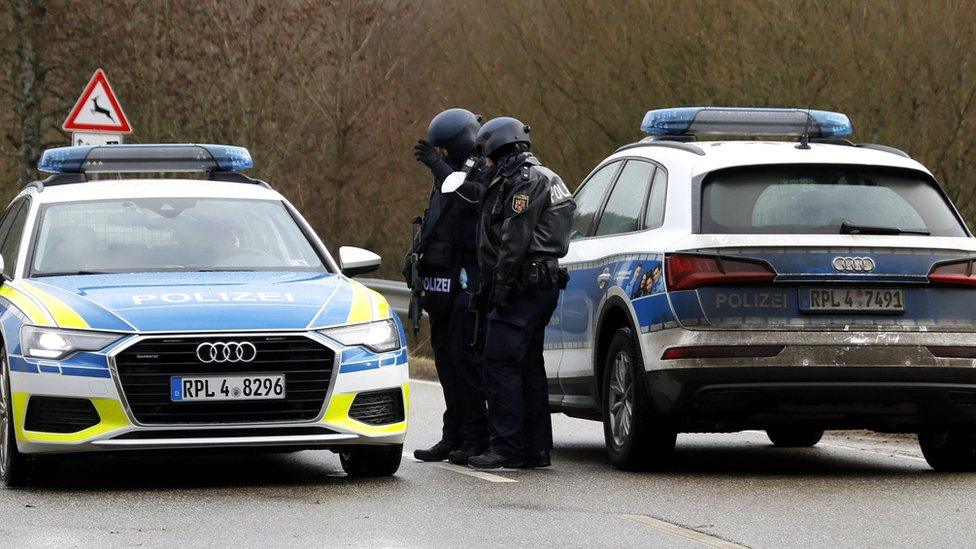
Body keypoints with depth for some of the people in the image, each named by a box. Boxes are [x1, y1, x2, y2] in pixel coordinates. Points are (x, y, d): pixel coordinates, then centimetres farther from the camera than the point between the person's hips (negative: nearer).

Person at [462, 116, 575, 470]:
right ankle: (536, 449, 15)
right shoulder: (543, 178, 22)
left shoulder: (525, 181, -11)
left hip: (524, 284, -11)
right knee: (528, 365, 13)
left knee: (501, 363, -10)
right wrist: (489, 288, 22)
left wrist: (500, 288, -17)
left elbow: (515, 241, -19)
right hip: (545, 282, 11)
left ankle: (506, 448, -11)